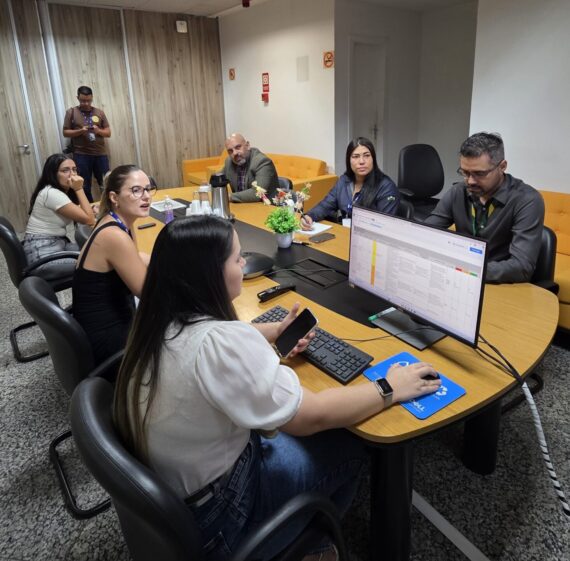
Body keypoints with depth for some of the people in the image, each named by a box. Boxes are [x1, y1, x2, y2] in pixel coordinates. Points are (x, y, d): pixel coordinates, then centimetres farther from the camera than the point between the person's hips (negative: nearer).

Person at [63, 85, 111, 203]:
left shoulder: (99, 112, 10)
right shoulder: (71, 112, 4)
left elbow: (108, 133, 9)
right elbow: (65, 132, 3)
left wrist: (99, 131, -12)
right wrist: (80, 131, -14)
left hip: (100, 154, 2)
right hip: (81, 155, -2)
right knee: (85, 186, 3)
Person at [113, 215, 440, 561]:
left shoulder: (161, 320, -7)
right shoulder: (219, 343, -34)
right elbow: (313, 416, -25)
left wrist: (274, 332, 8)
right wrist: (389, 389, -13)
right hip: (208, 515, -7)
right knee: (348, 448, 7)